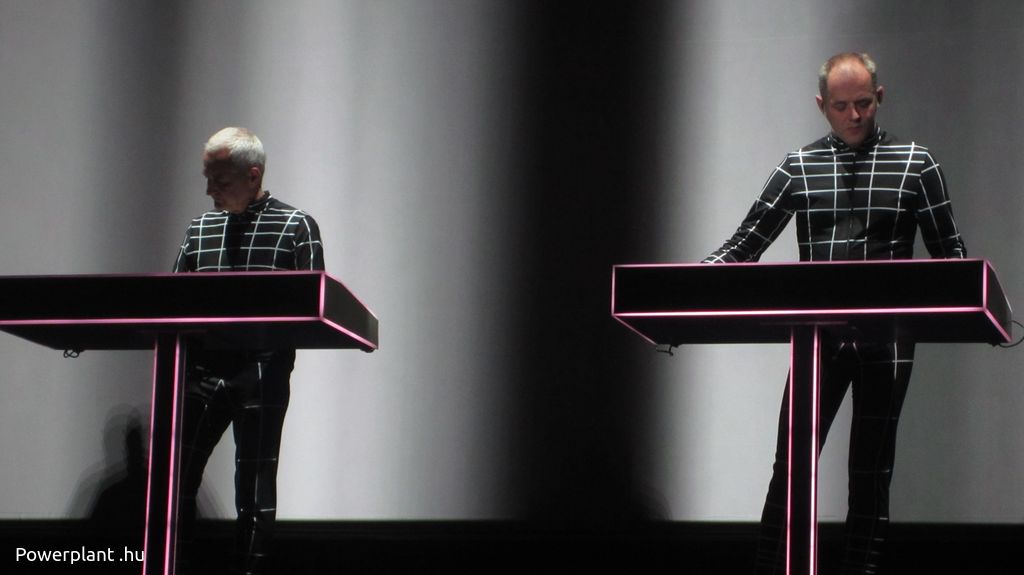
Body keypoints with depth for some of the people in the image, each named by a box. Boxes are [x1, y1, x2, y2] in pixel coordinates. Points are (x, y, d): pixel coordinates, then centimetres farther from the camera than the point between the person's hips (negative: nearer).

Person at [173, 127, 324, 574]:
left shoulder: (296, 227, 1)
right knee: (174, 476, 2)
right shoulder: (201, 228, 15)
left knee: (254, 488, 2)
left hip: (262, 374, -4)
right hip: (201, 371, 4)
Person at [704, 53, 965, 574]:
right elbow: (747, 242, 7)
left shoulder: (915, 165, 6)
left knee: (871, 473, 5)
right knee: (791, 467, -2)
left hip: (885, 339, 0)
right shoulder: (799, 168, 9)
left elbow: (949, 252, 8)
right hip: (817, 338, 1)